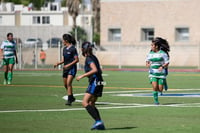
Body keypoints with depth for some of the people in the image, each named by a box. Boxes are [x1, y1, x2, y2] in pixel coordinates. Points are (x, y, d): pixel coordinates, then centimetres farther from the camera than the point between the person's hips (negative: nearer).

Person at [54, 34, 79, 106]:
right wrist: (58, 63, 3)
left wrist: (69, 65, -20)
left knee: (68, 83, -19)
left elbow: (77, 60, -12)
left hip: (72, 68, -8)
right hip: (65, 68, 8)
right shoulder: (64, 49, 11)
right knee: (65, 84, 12)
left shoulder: (73, 49, -12)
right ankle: (72, 97, 32)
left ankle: (69, 100, -19)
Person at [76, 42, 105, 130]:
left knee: (85, 103, -15)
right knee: (91, 104, 13)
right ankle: (100, 124, 5)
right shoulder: (93, 57, 18)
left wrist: (82, 76, -21)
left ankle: (98, 121, -25)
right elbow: (99, 71, 26)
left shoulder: (89, 58, -10)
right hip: (99, 83, 10)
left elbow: (95, 70, -24)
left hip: (94, 82, -10)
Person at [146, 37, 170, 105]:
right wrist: (148, 64, -6)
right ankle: (156, 100, -2)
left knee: (160, 89, -4)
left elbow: (167, 63, -3)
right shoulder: (150, 53, 5)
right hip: (153, 73, 2)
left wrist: (162, 67, -22)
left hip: (161, 73, -2)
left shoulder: (163, 53, -6)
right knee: (155, 87, -17)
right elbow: (147, 61, 18)